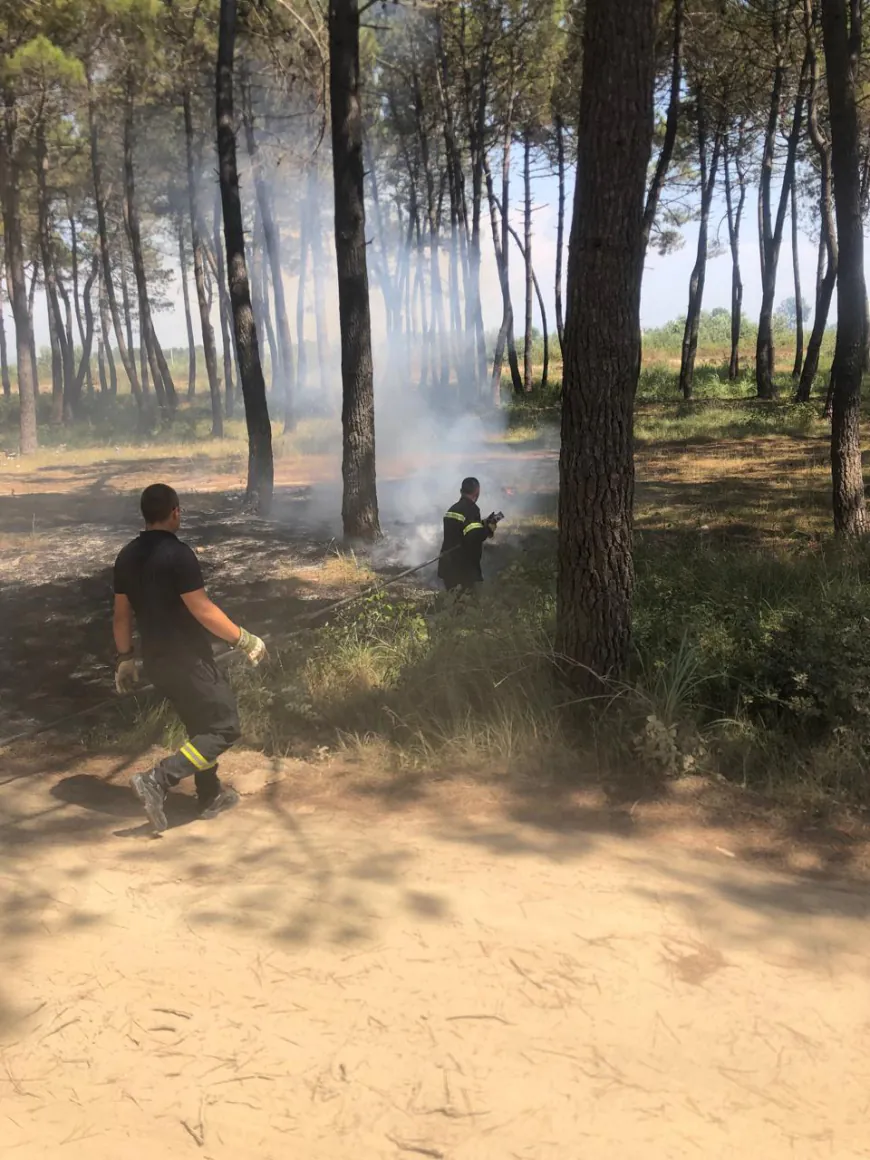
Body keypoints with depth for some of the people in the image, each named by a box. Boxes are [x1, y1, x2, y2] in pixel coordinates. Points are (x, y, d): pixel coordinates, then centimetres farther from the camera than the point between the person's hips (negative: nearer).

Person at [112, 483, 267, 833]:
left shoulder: (127, 556, 4)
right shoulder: (177, 554, -19)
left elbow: (121, 614, 10)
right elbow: (202, 610, -21)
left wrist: (125, 659, 20)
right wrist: (244, 640, -11)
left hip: (156, 661, 8)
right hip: (188, 660, -8)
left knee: (201, 726, 22)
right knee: (224, 727, 1)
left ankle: (211, 797, 30)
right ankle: (157, 780, -10)